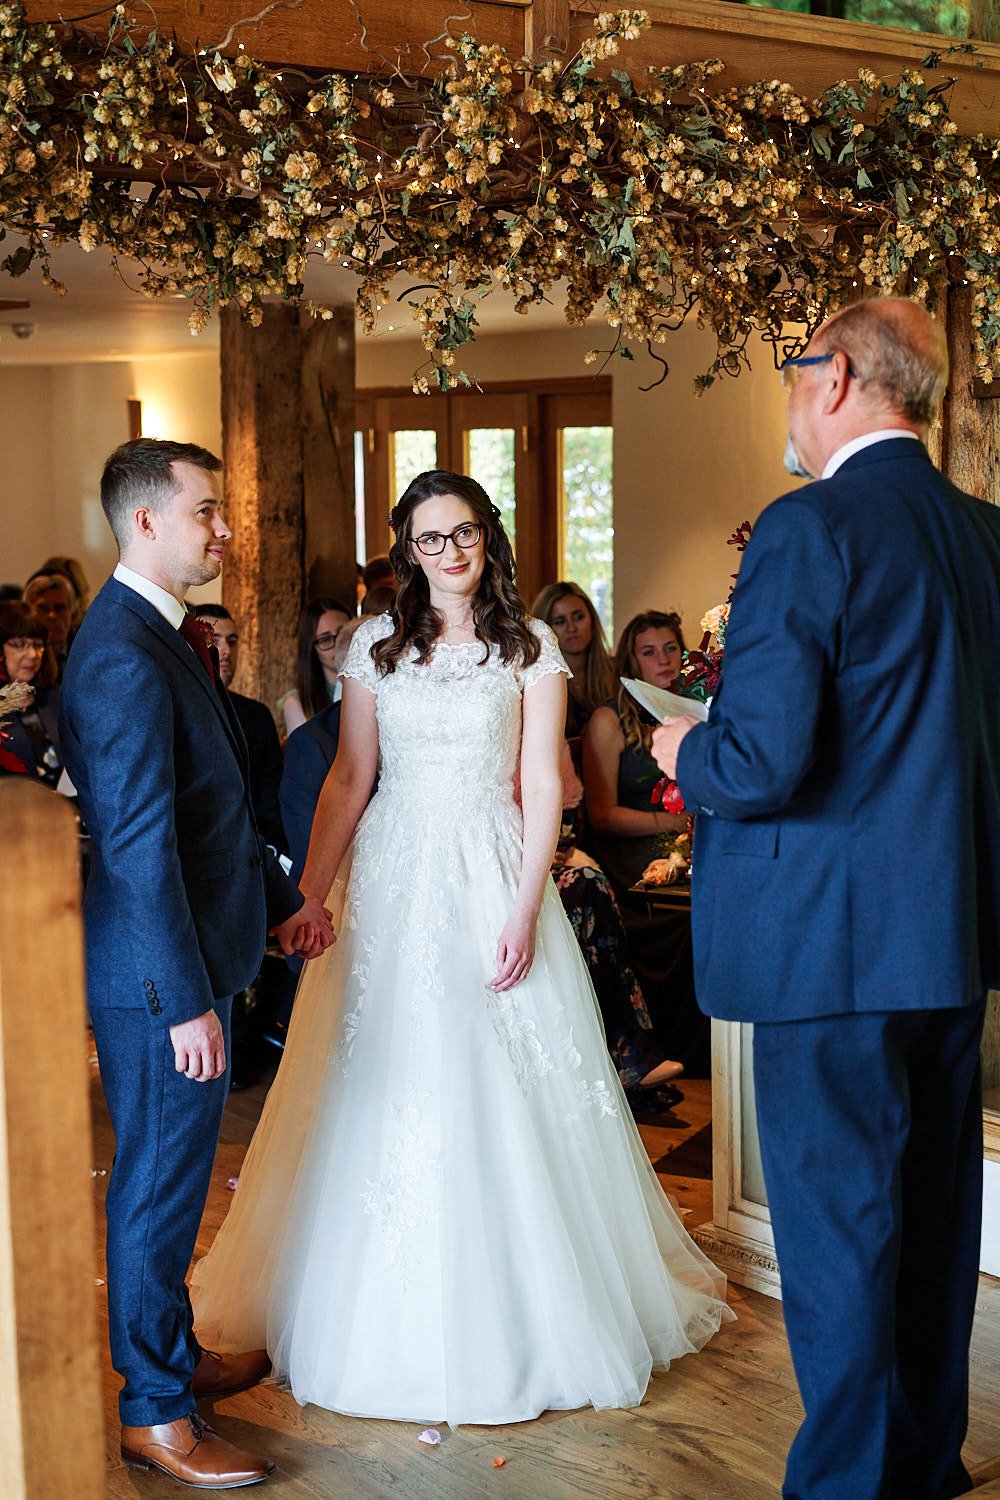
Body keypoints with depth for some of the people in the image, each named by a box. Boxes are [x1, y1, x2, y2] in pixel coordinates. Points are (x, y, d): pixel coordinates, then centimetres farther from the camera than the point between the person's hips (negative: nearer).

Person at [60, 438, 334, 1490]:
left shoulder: (163, 636, 11)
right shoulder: (124, 656, -21)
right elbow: (137, 844, -25)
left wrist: (281, 895, 22)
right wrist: (187, 1001, -24)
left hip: (193, 956, 10)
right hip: (159, 976, -10)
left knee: (171, 1180, 22)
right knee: (161, 1187, 2)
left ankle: (173, 1355, 38)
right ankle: (155, 1414, 16)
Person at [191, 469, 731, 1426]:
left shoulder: (529, 647, 2)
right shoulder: (376, 646, 8)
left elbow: (543, 787, -3)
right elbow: (348, 780, 7)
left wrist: (525, 908, -12)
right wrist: (308, 895, 0)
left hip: (492, 874, -2)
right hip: (391, 880, 2)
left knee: (501, 1085, -1)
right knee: (385, 1084, 4)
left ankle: (521, 1307, 15)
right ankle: (391, 1314, 19)